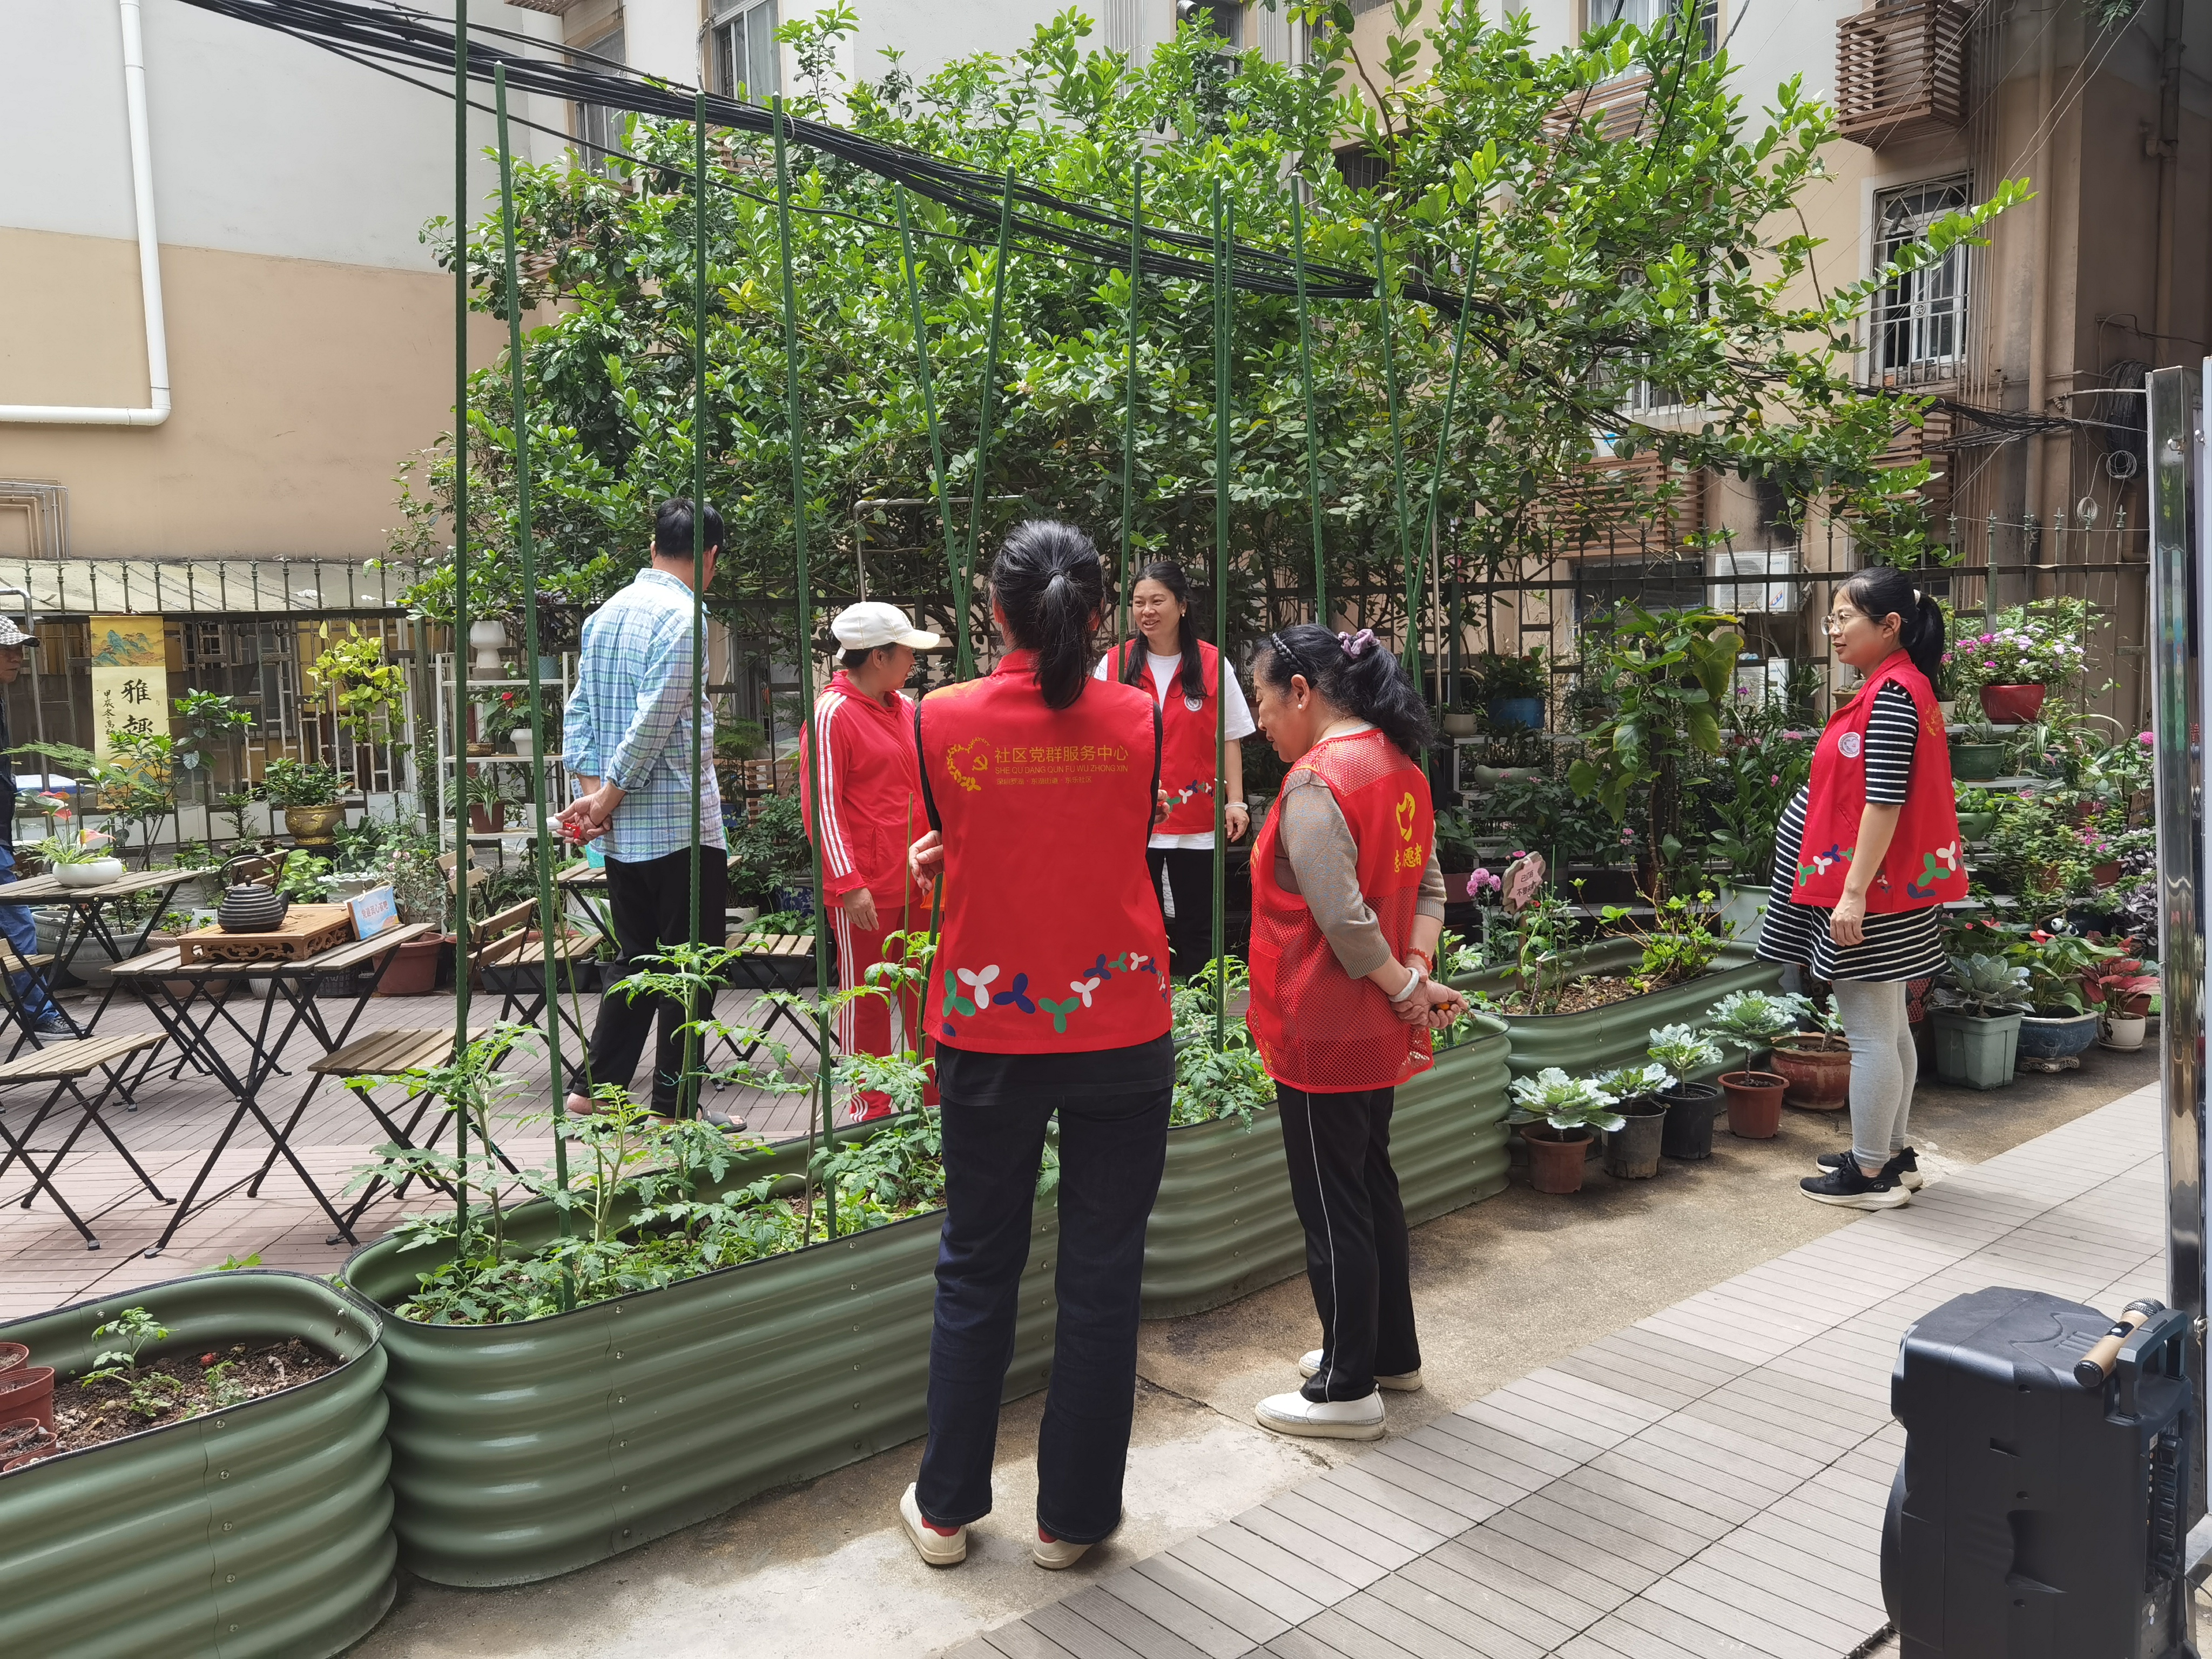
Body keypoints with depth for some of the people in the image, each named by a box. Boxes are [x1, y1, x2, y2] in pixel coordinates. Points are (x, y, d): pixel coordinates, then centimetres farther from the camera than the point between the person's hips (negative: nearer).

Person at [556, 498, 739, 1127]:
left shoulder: (606, 614, 13)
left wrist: (591, 787, 0)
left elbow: (579, 709, 9)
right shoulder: (681, 615, -12)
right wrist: (609, 798, -10)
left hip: (623, 831, 8)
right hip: (680, 822, -8)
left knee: (640, 958, 17)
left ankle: (594, 1086, 18)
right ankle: (673, 1103, 7)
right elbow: (656, 721, -18)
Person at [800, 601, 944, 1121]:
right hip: (864, 892, -7)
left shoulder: (907, 708, 13)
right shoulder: (831, 713, -9)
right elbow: (821, 805, -13)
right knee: (866, 1001, 5)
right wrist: (849, 882, -18)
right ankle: (871, 1108, 17)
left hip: (918, 883, 7)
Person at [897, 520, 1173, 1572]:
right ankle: (1073, 1516, 26)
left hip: (988, 1033, 0)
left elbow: (947, 856, 3)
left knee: (975, 1270, 17)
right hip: (1121, 1031, 0)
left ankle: (947, 1507, 29)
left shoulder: (942, 720, -8)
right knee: (1101, 1277, 12)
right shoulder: (1137, 719, -5)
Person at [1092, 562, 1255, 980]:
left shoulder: (1213, 664, 1)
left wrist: (1235, 800, -5)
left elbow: (1230, 738, 4)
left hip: (1197, 822, 0)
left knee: (1197, 930, 7)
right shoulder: (1114, 663, 3)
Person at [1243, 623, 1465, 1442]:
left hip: (1324, 1030, -9)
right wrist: (1418, 969, -3)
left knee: (1333, 1206, 4)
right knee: (1372, 1185, 21)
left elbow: (1345, 920, -25)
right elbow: (1428, 888, 10)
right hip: (1381, 1032, 9)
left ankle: (1347, 1390, 18)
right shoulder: (1400, 766, 8)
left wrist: (1406, 990, -13)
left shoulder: (1316, 781, -21)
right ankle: (1392, 1352, 36)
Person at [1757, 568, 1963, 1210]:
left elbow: (1885, 800, -22)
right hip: (1882, 889, 11)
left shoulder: (1892, 693, -17)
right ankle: (1891, 1154, 29)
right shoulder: (1894, 687, 14)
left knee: (1870, 1033, -2)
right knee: (1887, 1027, 18)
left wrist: (1854, 892, -22)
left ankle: (1870, 1174, 7)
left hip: (1868, 888, -11)